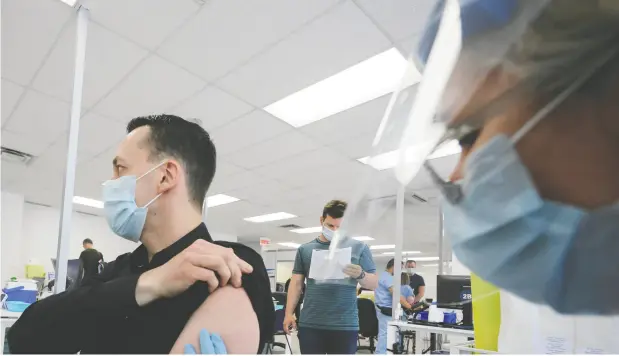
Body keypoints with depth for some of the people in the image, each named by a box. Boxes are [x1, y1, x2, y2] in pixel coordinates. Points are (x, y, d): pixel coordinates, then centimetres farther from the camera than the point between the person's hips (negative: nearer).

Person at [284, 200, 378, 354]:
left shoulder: (359, 247, 3)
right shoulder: (305, 249, 8)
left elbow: (373, 283, 2)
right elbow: (296, 283, 10)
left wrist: (360, 275, -19)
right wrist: (289, 313, 1)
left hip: (345, 325, -1)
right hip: (309, 324, 2)